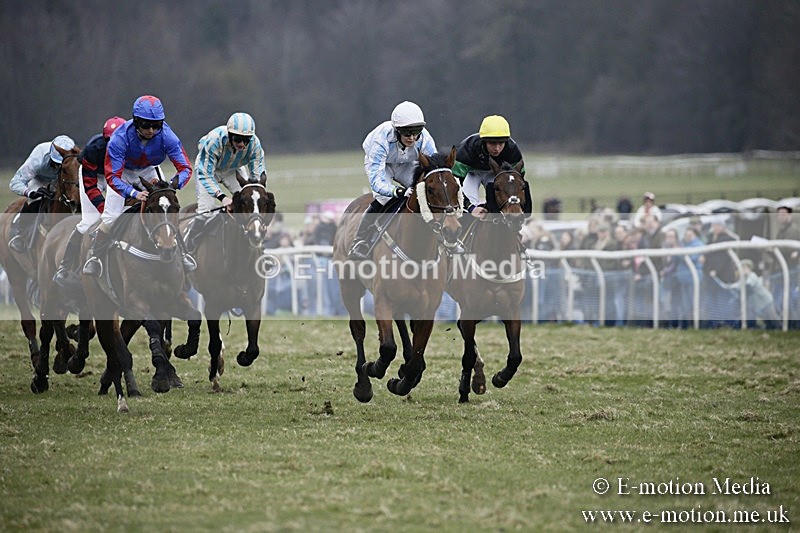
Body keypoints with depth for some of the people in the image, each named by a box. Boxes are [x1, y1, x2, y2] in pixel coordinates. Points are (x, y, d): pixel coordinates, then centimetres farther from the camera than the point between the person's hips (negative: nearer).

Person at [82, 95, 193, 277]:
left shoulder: (166, 136, -32)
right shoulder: (120, 138, -38)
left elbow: (185, 168, -29)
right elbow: (112, 177, -38)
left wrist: (172, 185, -50)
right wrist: (134, 194, -54)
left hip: (147, 172, 2)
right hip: (122, 172, -2)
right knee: (111, 218, -13)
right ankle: (95, 257, 9)